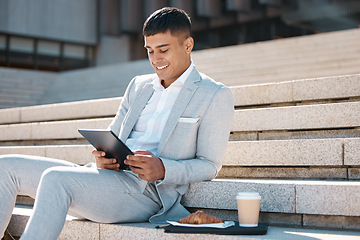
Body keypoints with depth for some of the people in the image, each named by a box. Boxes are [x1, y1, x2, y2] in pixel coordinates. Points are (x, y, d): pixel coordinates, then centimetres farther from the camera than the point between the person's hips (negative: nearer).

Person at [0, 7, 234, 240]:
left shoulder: (216, 96, 3)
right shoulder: (138, 85, 21)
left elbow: (210, 165, -1)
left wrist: (162, 170, -20)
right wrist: (102, 157, -2)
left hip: (146, 191, -7)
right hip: (106, 177, 7)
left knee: (56, 179, -32)